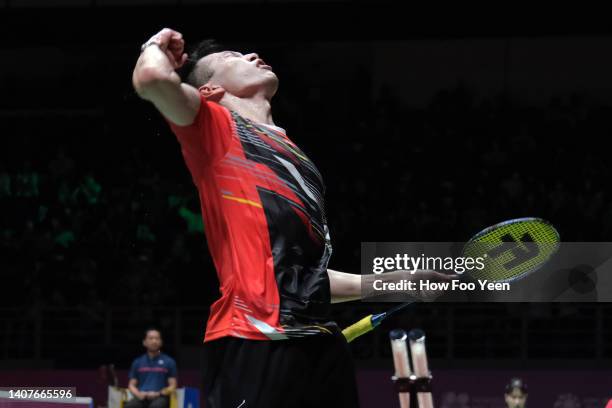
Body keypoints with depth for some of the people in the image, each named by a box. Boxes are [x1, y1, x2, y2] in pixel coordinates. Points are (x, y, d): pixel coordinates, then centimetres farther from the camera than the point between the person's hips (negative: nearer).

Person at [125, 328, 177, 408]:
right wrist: (138, 394, -6)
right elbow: (132, 385, 16)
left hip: (160, 398, -2)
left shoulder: (169, 362, 9)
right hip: (142, 398, 2)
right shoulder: (137, 362, 16)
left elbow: (172, 386, 6)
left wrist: (158, 394, -11)